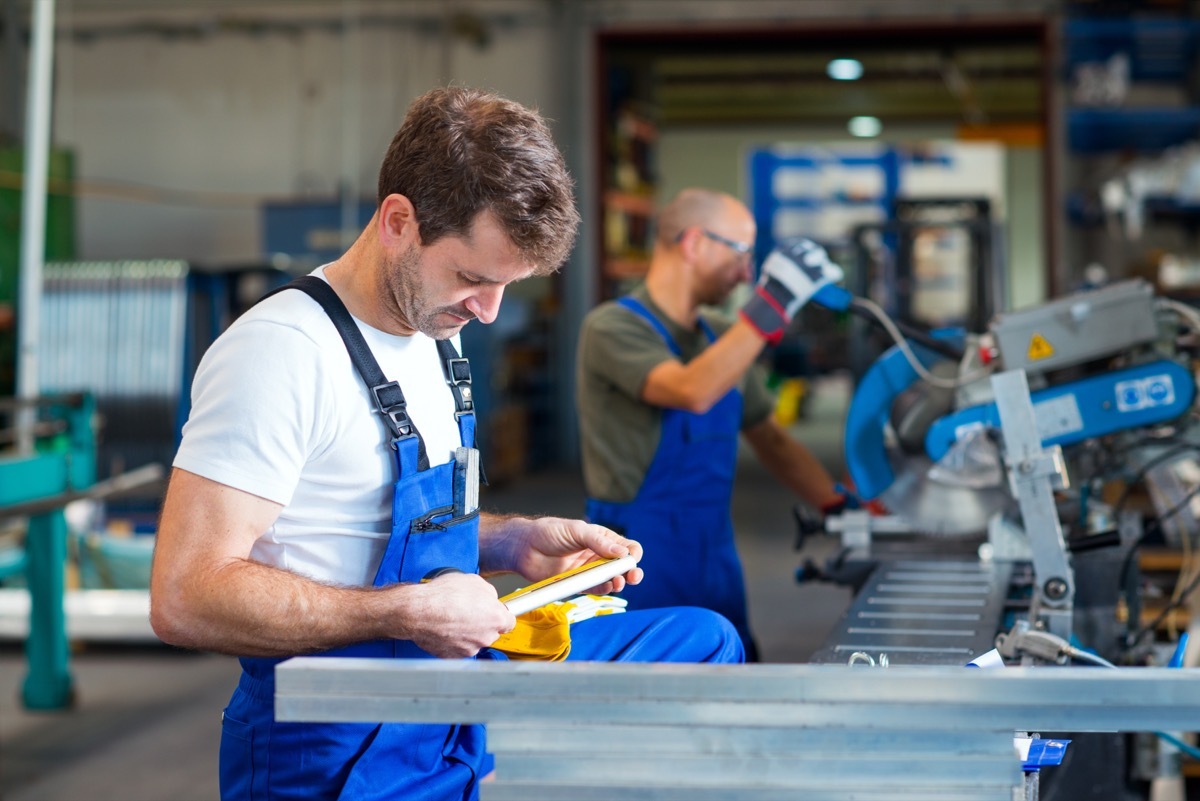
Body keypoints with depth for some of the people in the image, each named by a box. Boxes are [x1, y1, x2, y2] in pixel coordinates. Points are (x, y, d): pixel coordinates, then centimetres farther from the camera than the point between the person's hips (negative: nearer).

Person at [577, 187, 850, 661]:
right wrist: (772, 304, -30)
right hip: (644, 570, -7)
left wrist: (841, 508, 7)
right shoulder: (613, 328, -12)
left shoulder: (721, 337, 11)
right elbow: (692, 392, -30)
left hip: (717, 563, 7)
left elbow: (770, 438, 17)